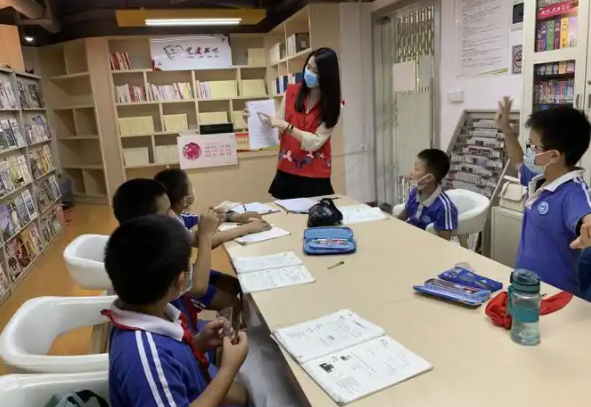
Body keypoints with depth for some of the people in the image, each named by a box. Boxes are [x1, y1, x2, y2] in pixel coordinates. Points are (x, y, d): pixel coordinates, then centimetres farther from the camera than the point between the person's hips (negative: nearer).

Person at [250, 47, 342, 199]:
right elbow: (278, 130, 3)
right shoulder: (291, 92, 2)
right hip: (286, 173, 3)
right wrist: (259, 120, -15)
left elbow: (316, 142, -15)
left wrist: (286, 126, -23)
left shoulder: (333, 105, -7)